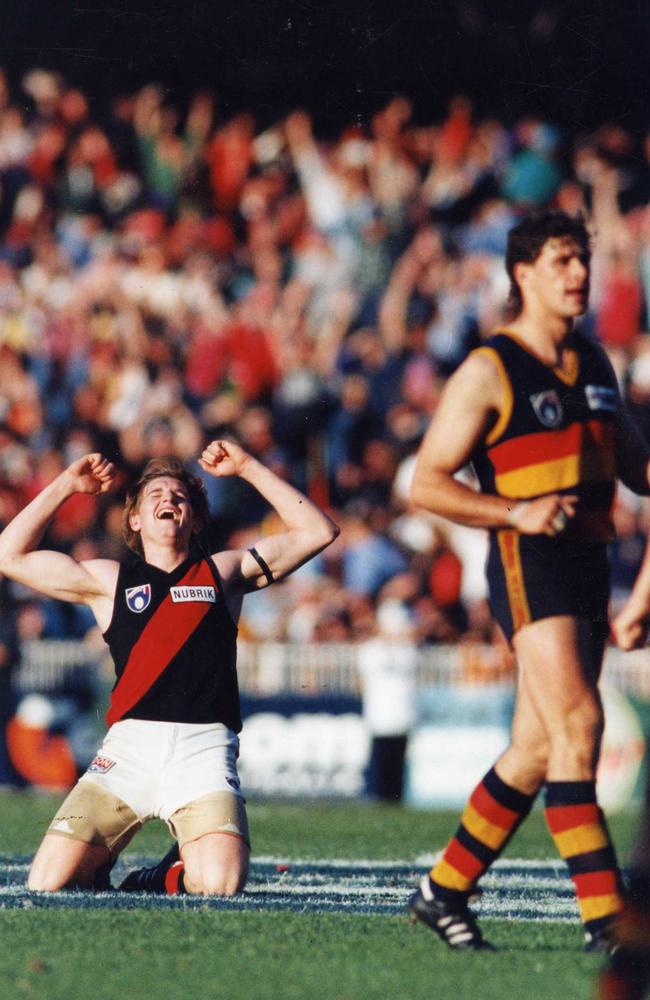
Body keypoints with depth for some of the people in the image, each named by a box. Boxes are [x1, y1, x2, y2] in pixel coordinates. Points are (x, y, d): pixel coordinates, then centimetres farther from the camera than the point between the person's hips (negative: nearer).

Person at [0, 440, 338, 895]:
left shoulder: (222, 572, 20)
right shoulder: (109, 580, 20)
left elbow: (318, 532, 17)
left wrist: (248, 468, 15)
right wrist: (65, 486, 18)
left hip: (204, 747, -1)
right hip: (129, 745, 1)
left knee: (220, 885, -26)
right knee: (47, 884, -15)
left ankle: (170, 876, 9)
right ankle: (97, 869, 20)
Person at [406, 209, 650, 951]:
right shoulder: (489, 372, -6)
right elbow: (427, 483, -6)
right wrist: (516, 512, -19)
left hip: (587, 562, 8)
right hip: (529, 564, -8)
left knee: (537, 751, 9)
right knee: (577, 727, -17)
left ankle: (444, 891, 21)